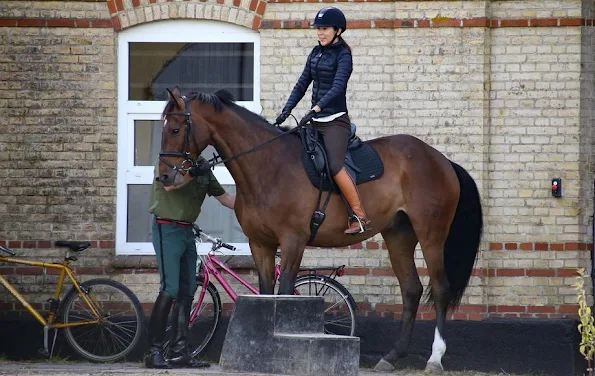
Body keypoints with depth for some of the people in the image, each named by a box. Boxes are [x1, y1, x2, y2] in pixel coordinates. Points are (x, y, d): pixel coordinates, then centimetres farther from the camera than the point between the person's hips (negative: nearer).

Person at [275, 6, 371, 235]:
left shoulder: (343, 56, -8)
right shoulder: (316, 53, 13)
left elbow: (338, 87, -21)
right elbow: (302, 84, 15)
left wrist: (315, 109, -32)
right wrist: (286, 110, 4)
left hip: (335, 121, -8)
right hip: (316, 121, 9)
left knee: (335, 166, -24)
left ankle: (361, 218, -23)